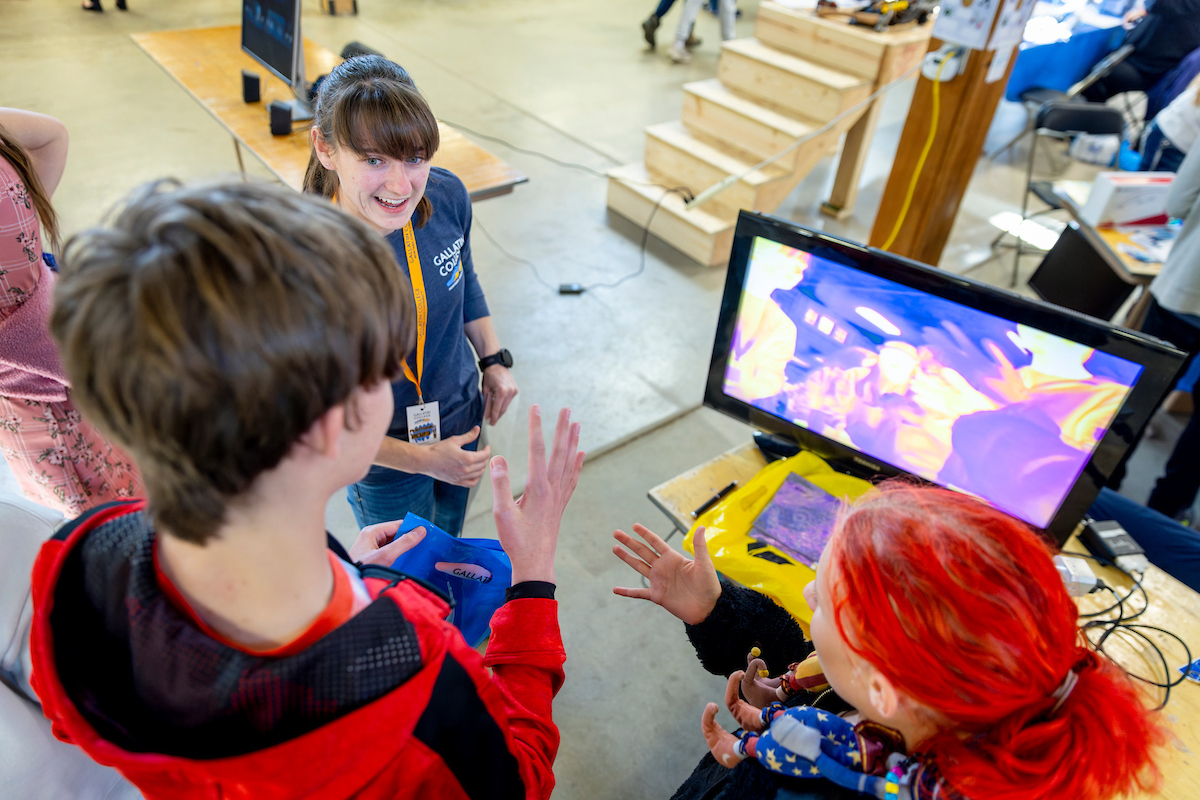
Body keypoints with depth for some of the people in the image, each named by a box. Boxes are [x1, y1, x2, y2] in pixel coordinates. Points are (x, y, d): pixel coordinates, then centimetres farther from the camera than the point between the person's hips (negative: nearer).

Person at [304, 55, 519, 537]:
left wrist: (494, 360, 3)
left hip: (463, 422, 5)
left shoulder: (447, 196, -20)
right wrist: (420, 458, -20)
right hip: (383, 464, -4)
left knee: (448, 547, 32)